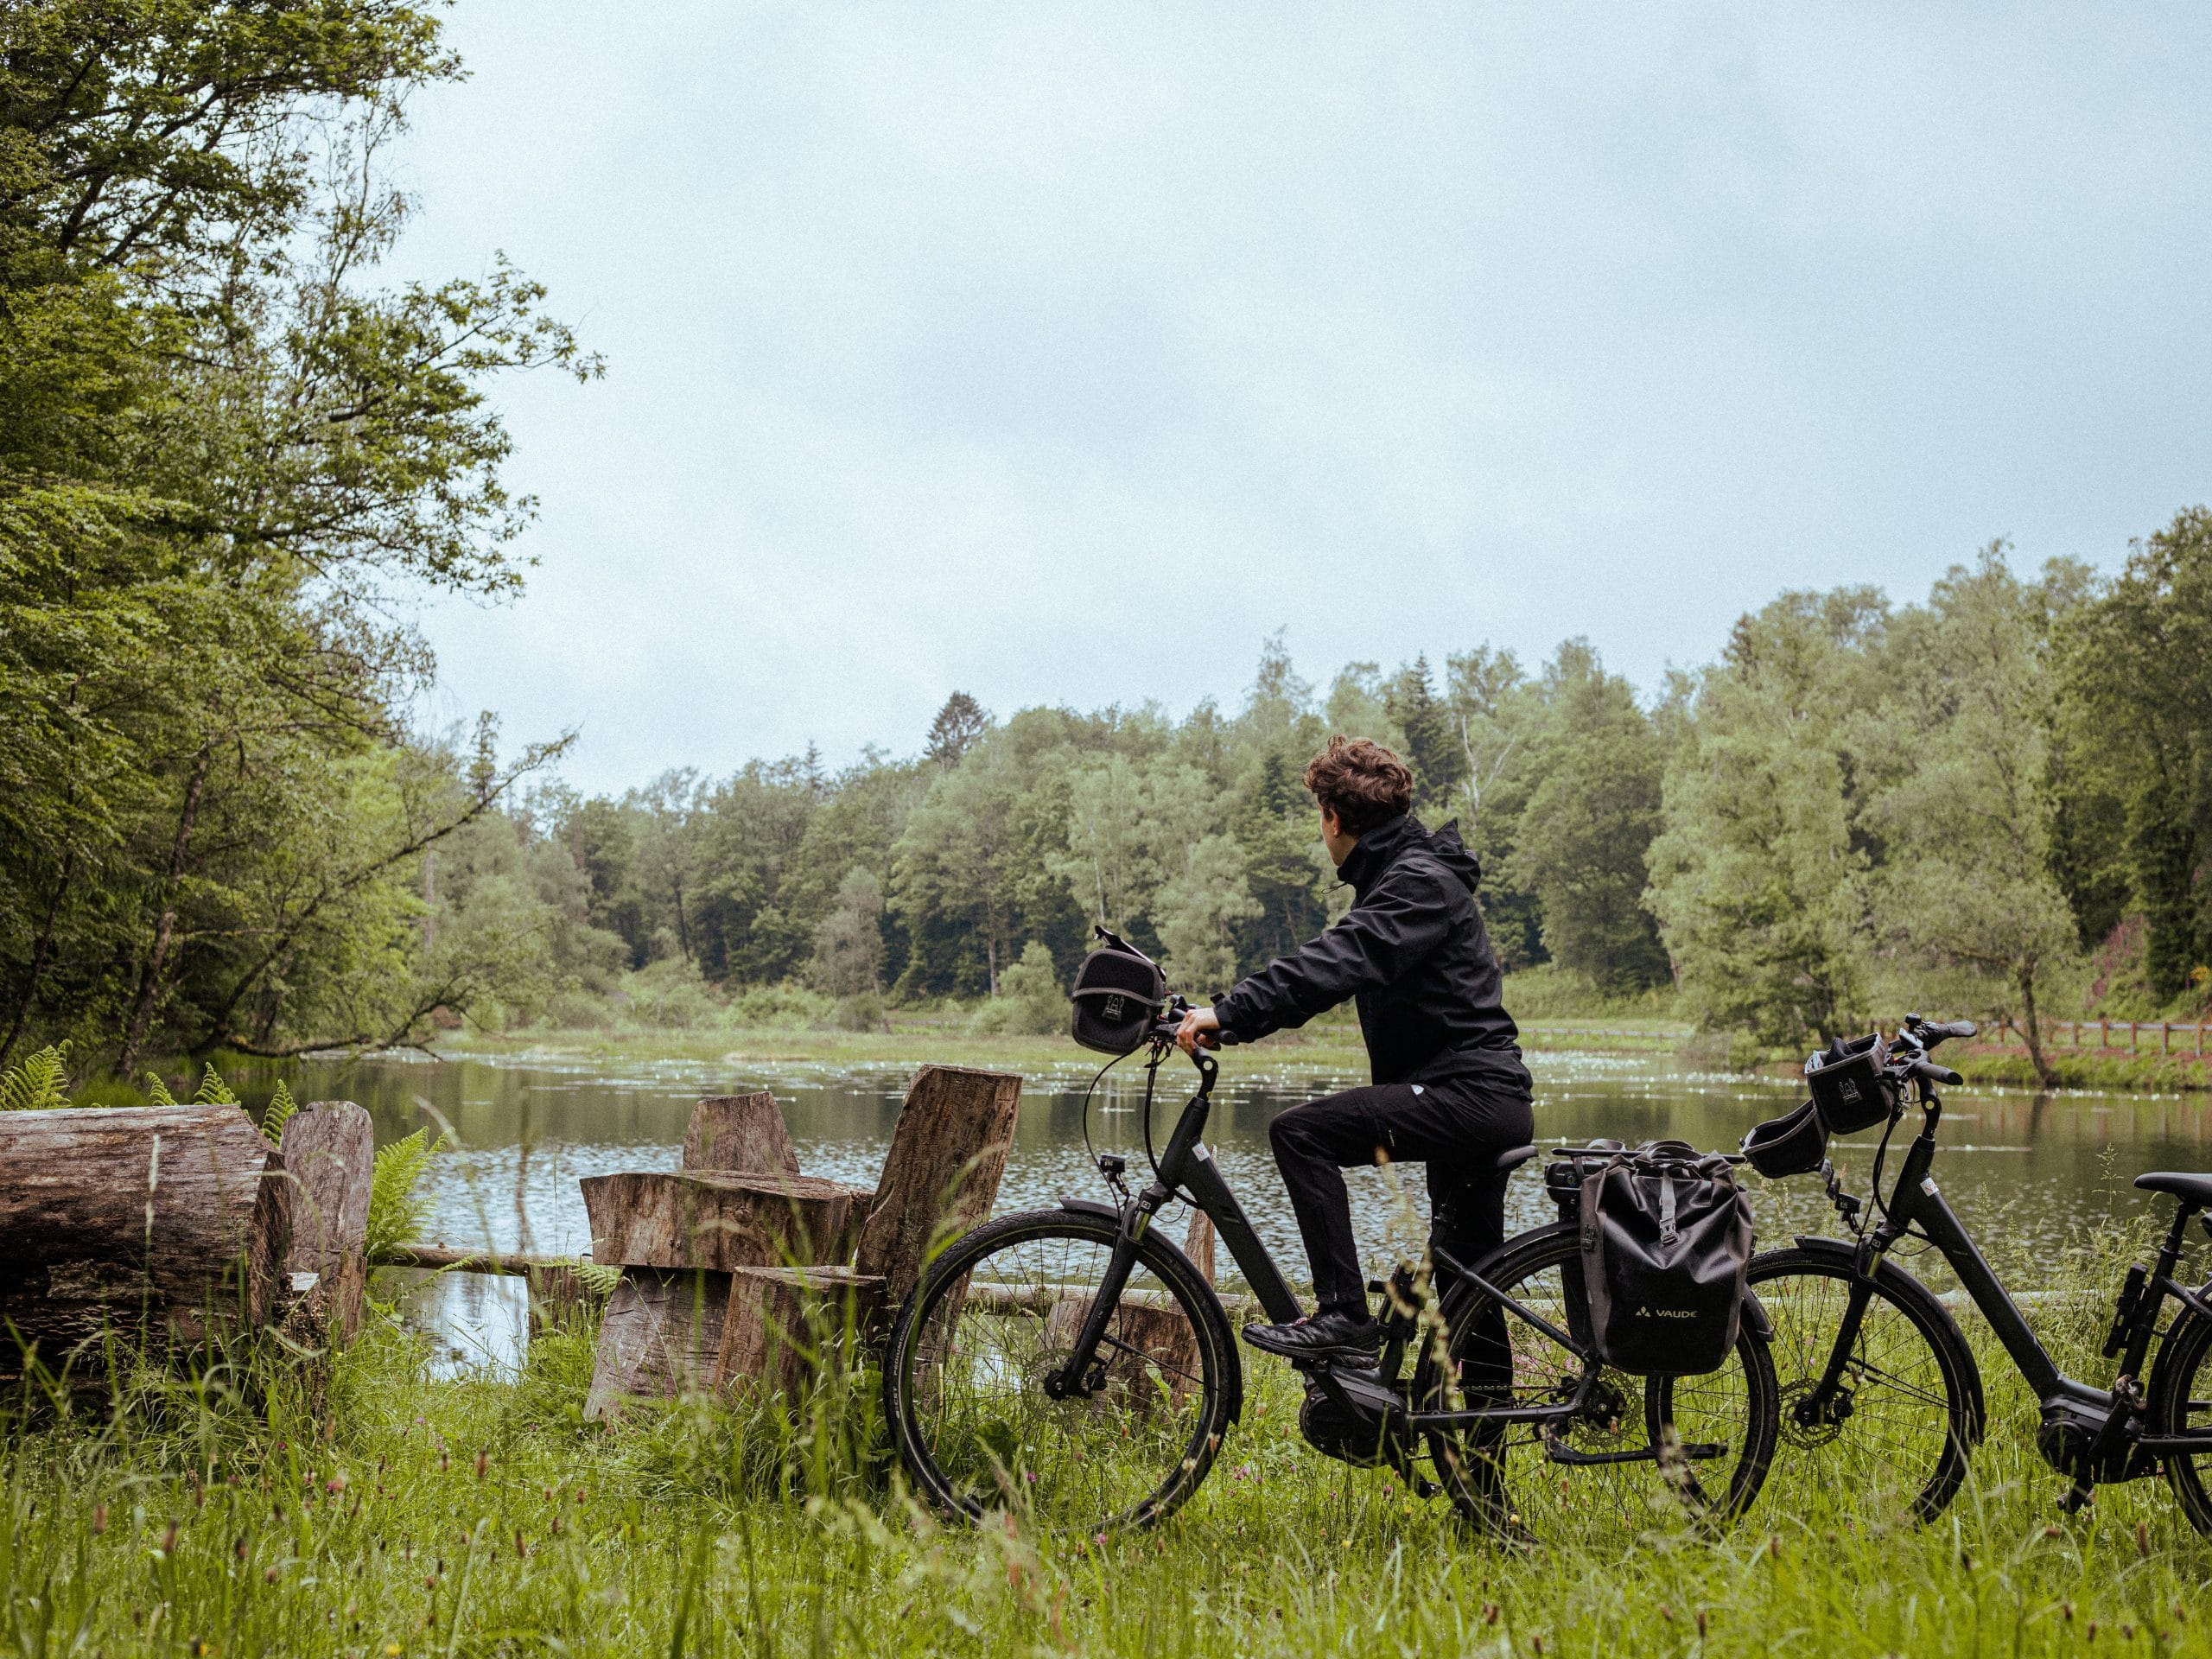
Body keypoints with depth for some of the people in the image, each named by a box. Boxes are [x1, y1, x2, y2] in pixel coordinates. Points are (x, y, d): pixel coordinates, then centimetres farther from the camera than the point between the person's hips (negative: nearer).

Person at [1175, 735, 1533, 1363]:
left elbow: (1336, 963, -28)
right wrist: (1229, 1018, 9)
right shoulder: (1400, 876, 20)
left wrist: (1228, 1012, -32)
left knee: (1301, 1131, -19)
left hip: (1469, 1094, -10)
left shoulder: (1421, 882, -13)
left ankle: (1343, 1315, -21)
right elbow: (1329, 968, 19)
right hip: (1486, 1103, 10)